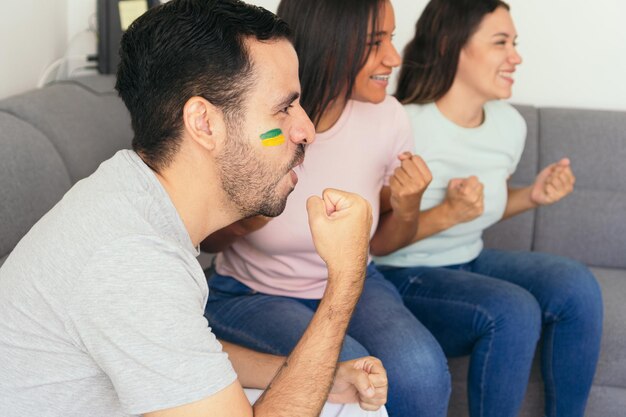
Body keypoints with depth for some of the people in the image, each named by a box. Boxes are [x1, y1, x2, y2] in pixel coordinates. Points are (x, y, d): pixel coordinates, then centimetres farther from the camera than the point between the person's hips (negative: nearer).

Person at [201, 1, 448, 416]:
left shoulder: (387, 117, -11)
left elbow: (380, 243, 4)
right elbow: (208, 240, -3)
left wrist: (407, 211, -18)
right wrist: (239, 222, -26)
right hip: (252, 294, -3)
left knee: (420, 370, -28)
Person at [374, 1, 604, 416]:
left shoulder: (510, 123, 1)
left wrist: (533, 195, -1)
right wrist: (446, 214, -30)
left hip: (470, 261, 7)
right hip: (405, 277, -7)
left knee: (577, 286, -15)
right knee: (513, 311, -30)